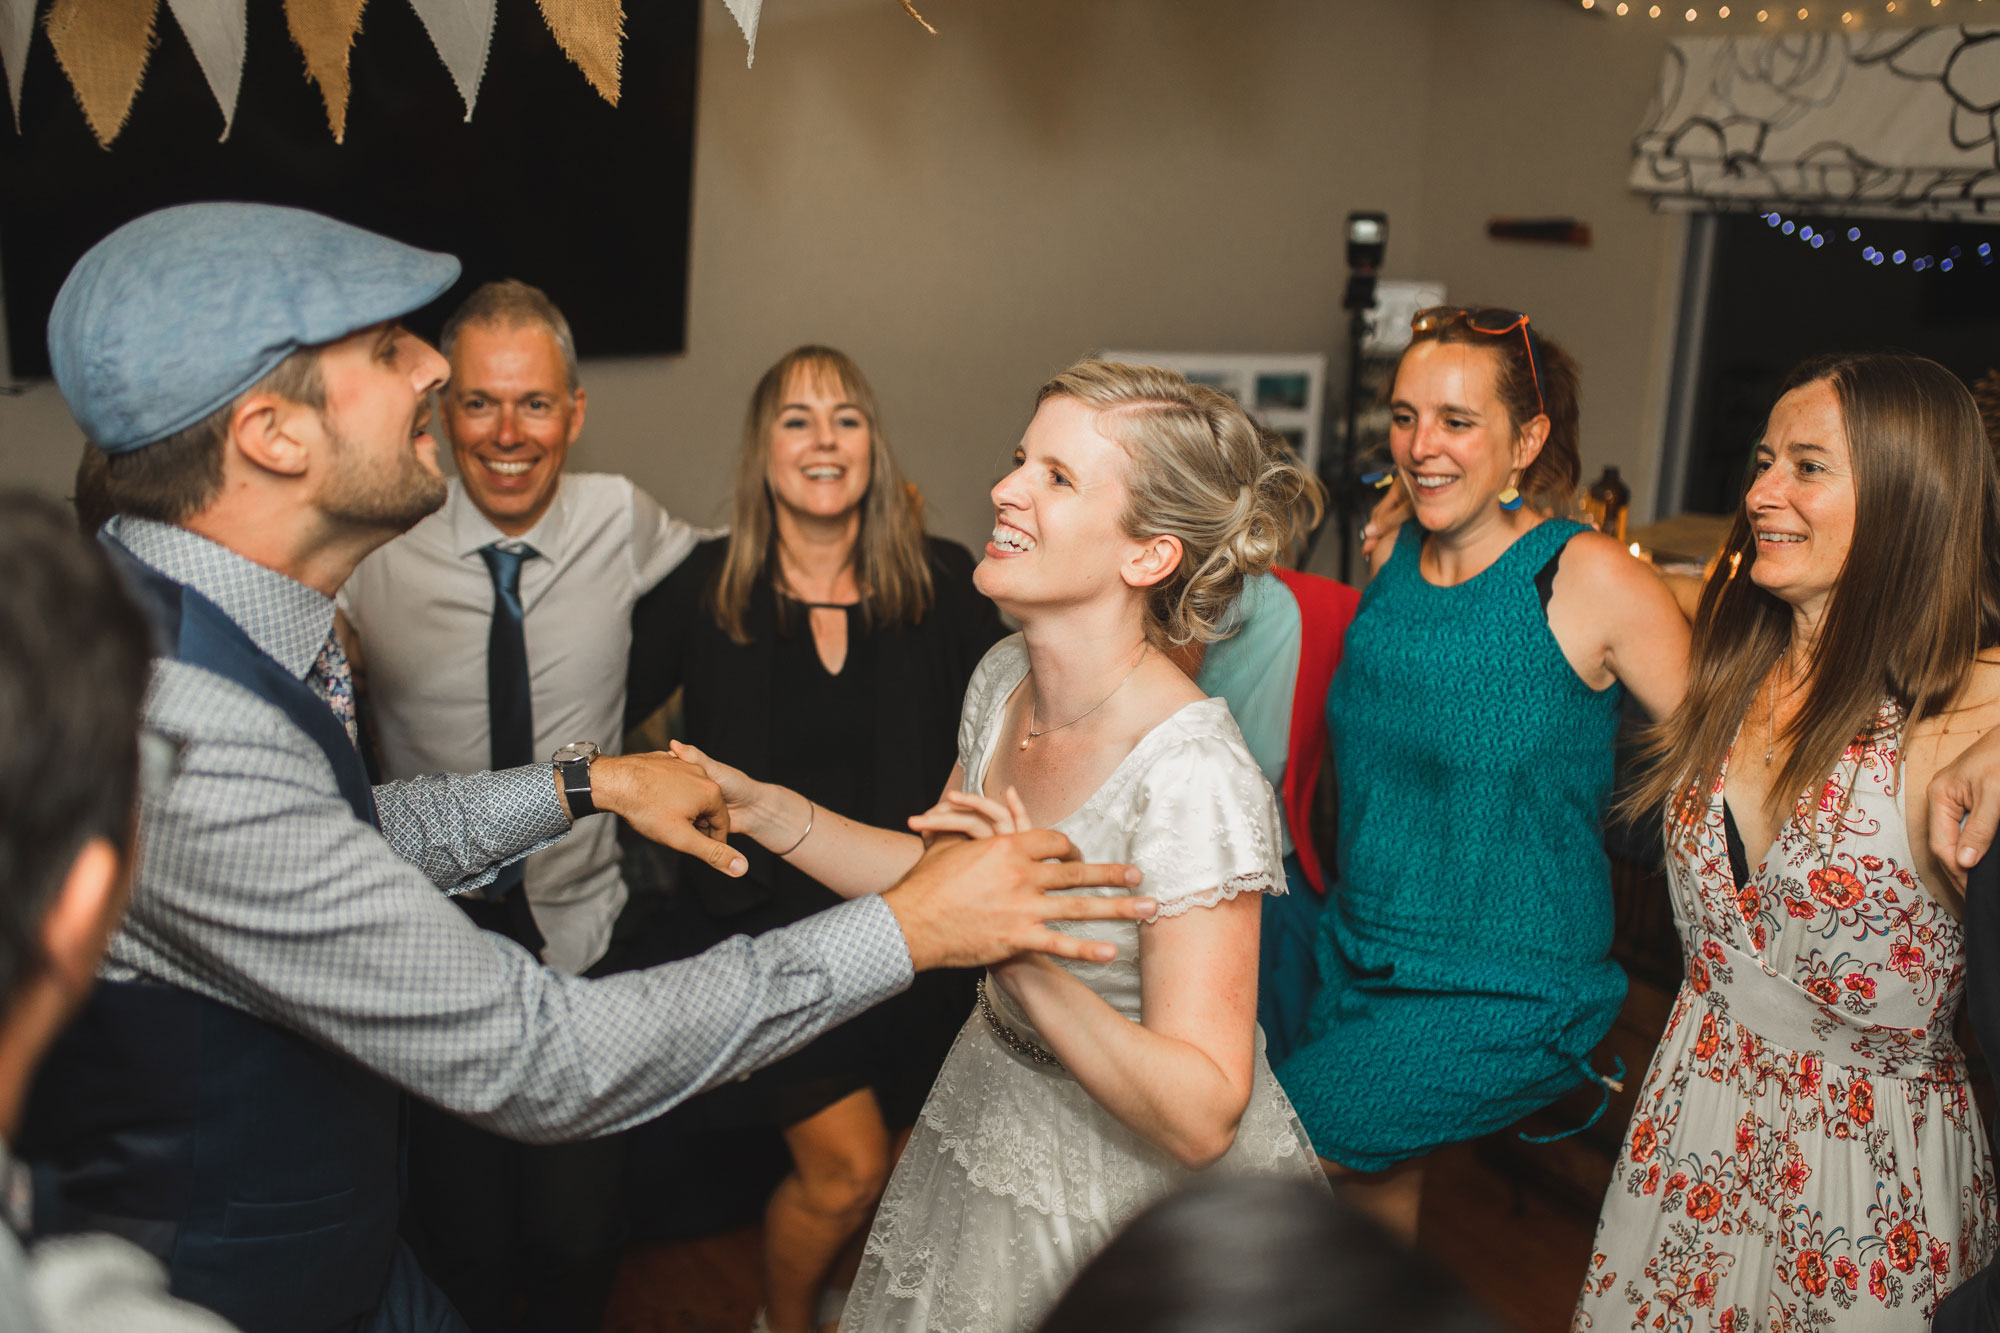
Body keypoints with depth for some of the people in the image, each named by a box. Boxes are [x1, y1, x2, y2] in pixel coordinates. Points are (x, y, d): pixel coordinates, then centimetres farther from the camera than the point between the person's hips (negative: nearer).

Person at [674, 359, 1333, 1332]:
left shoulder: (1192, 777, -30)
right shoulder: (1004, 677, -8)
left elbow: (1199, 1119, -29)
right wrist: (765, 810, -2)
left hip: (1145, 1186, -6)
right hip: (990, 1119, 7)